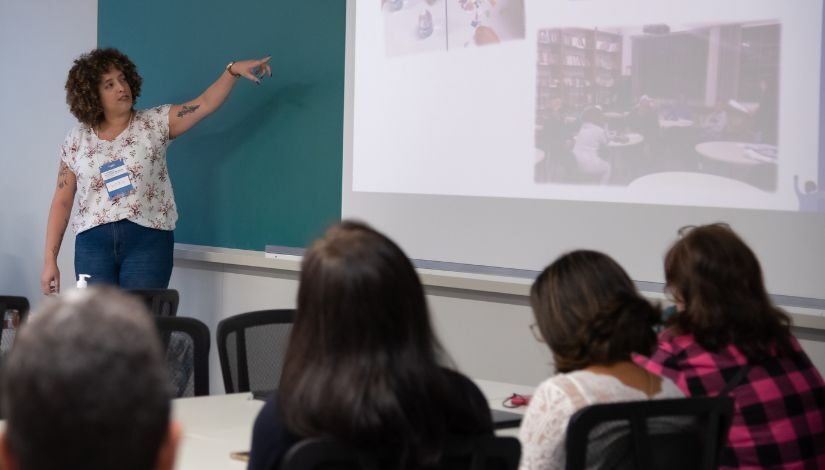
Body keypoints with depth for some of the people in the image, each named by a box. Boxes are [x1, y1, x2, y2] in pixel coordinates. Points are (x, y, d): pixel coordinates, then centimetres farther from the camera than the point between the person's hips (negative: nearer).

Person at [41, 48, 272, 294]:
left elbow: (205, 104, -7)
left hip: (147, 239, -1)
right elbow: (62, 202, 7)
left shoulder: (155, 123, 3)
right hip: (94, 242, 1)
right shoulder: (76, 141, 6)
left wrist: (233, 69, -23)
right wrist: (49, 259, 3)